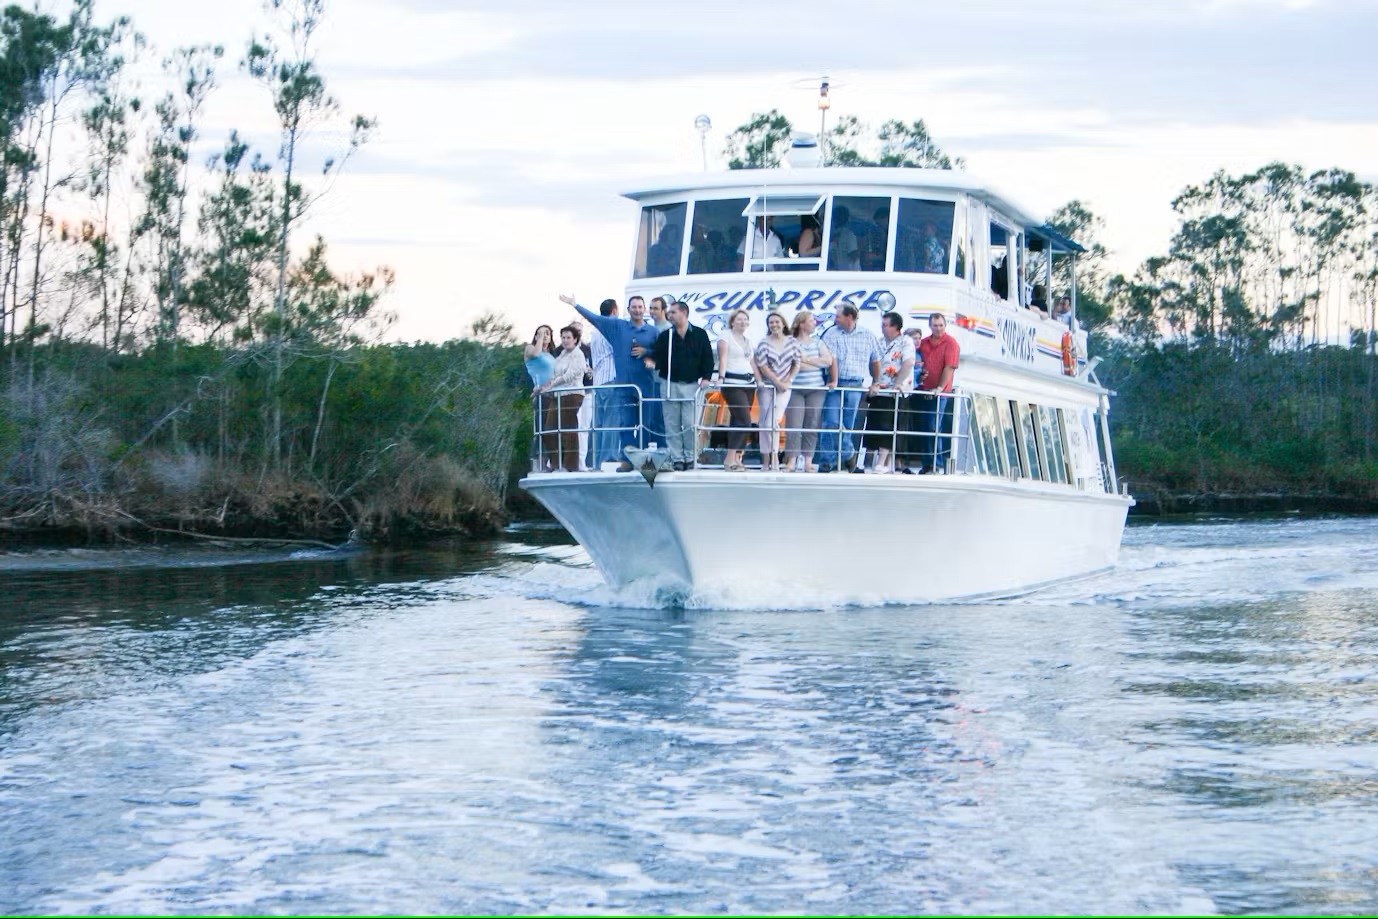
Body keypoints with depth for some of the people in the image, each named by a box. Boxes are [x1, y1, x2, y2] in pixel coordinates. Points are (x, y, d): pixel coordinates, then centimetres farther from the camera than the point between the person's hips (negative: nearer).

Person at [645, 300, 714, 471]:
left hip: (692, 385, -2)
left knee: (690, 424, -5)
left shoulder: (699, 334, 5)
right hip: (670, 384, 2)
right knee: (672, 424, 1)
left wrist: (706, 377, -5)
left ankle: (690, 458, 4)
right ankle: (677, 458, 5)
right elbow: (657, 356, 6)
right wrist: (652, 362, -16)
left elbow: (708, 357, 6)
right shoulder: (665, 336, 9)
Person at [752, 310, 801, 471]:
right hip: (766, 386, 0)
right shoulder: (764, 343, -1)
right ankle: (767, 461, 4)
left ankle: (772, 459, -2)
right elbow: (762, 366, -6)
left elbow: (797, 364, 7)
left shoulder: (792, 342, 4)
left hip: (784, 387, 0)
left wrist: (788, 381, -4)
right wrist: (778, 382, -11)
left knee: (773, 421, -10)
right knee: (766, 423, -2)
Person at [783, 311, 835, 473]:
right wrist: (817, 363, -4)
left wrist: (807, 360, -7)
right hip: (796, 390, -3)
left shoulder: (817, 343, 14)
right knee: (794, 425, -8)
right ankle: (792, 461, -7)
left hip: (816, 389, 3)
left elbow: (829, 360, 1)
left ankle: (808, 461, 4)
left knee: (812, 425, 1)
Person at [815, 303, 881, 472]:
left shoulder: (867, 337, 8)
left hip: (855, 386, 1)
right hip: (835, 384, -1)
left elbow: (875, 361, 17)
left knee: (847, 425, 5)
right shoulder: (831, 334, 2)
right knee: (831, 423, -8)